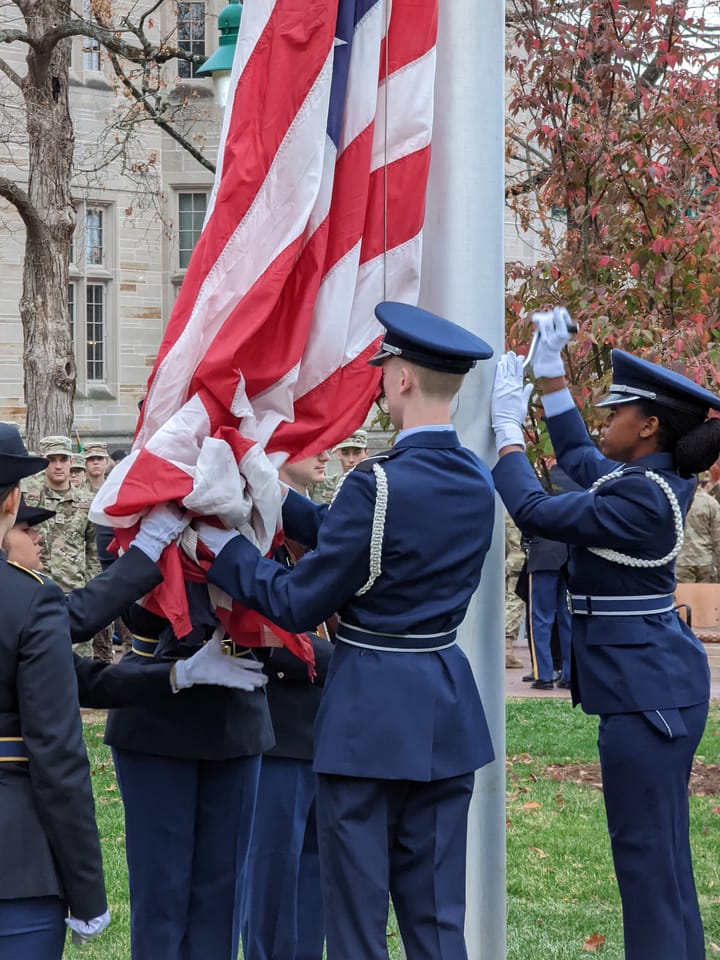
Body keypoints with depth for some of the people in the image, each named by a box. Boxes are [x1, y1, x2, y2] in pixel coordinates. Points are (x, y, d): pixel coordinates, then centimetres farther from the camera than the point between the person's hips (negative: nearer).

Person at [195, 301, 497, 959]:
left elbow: (299, 604, -12)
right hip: (447, 710, 7)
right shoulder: (478, 482, 4)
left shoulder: (378, 485, -19)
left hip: (371, 714, -7)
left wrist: (227, 548, 0)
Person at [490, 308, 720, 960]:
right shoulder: (655, 479, 10)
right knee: (660, 848, 15)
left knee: (646, 852, -7)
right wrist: (552, 375, 24)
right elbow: (578, 458, 27)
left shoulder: (642, 500, -19)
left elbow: (535, 511, -19)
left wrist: (507, 423, -8)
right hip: (656, 683, 10)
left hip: (647, 692, -10)